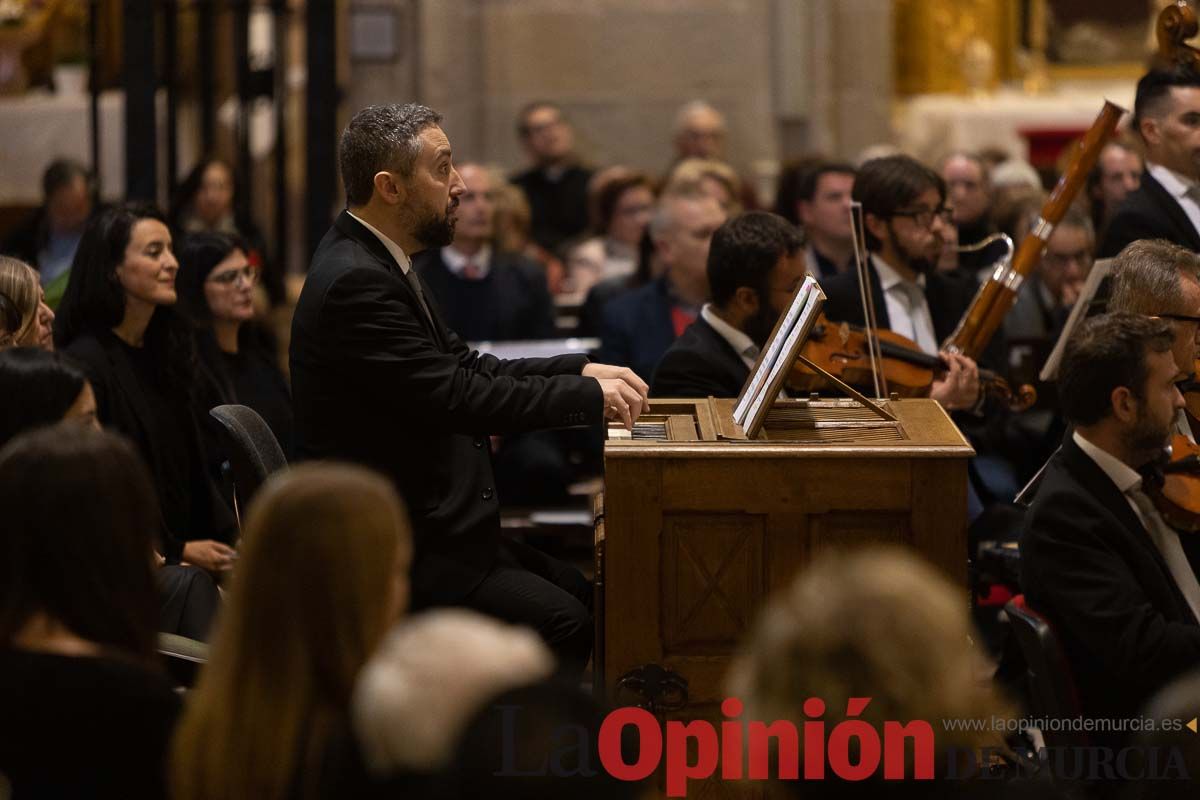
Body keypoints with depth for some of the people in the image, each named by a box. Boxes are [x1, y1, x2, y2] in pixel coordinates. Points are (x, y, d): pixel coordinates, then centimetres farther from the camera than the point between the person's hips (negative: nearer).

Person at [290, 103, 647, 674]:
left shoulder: (375, 263, 12)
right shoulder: (354, 283, -20)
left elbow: (463, 364, 18)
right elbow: (457, 395, -23)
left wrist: (580, 370, 6)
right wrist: (587, 395, -13)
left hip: (429, 526, 10)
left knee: (581, 594, 4)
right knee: (562, 623, -20)